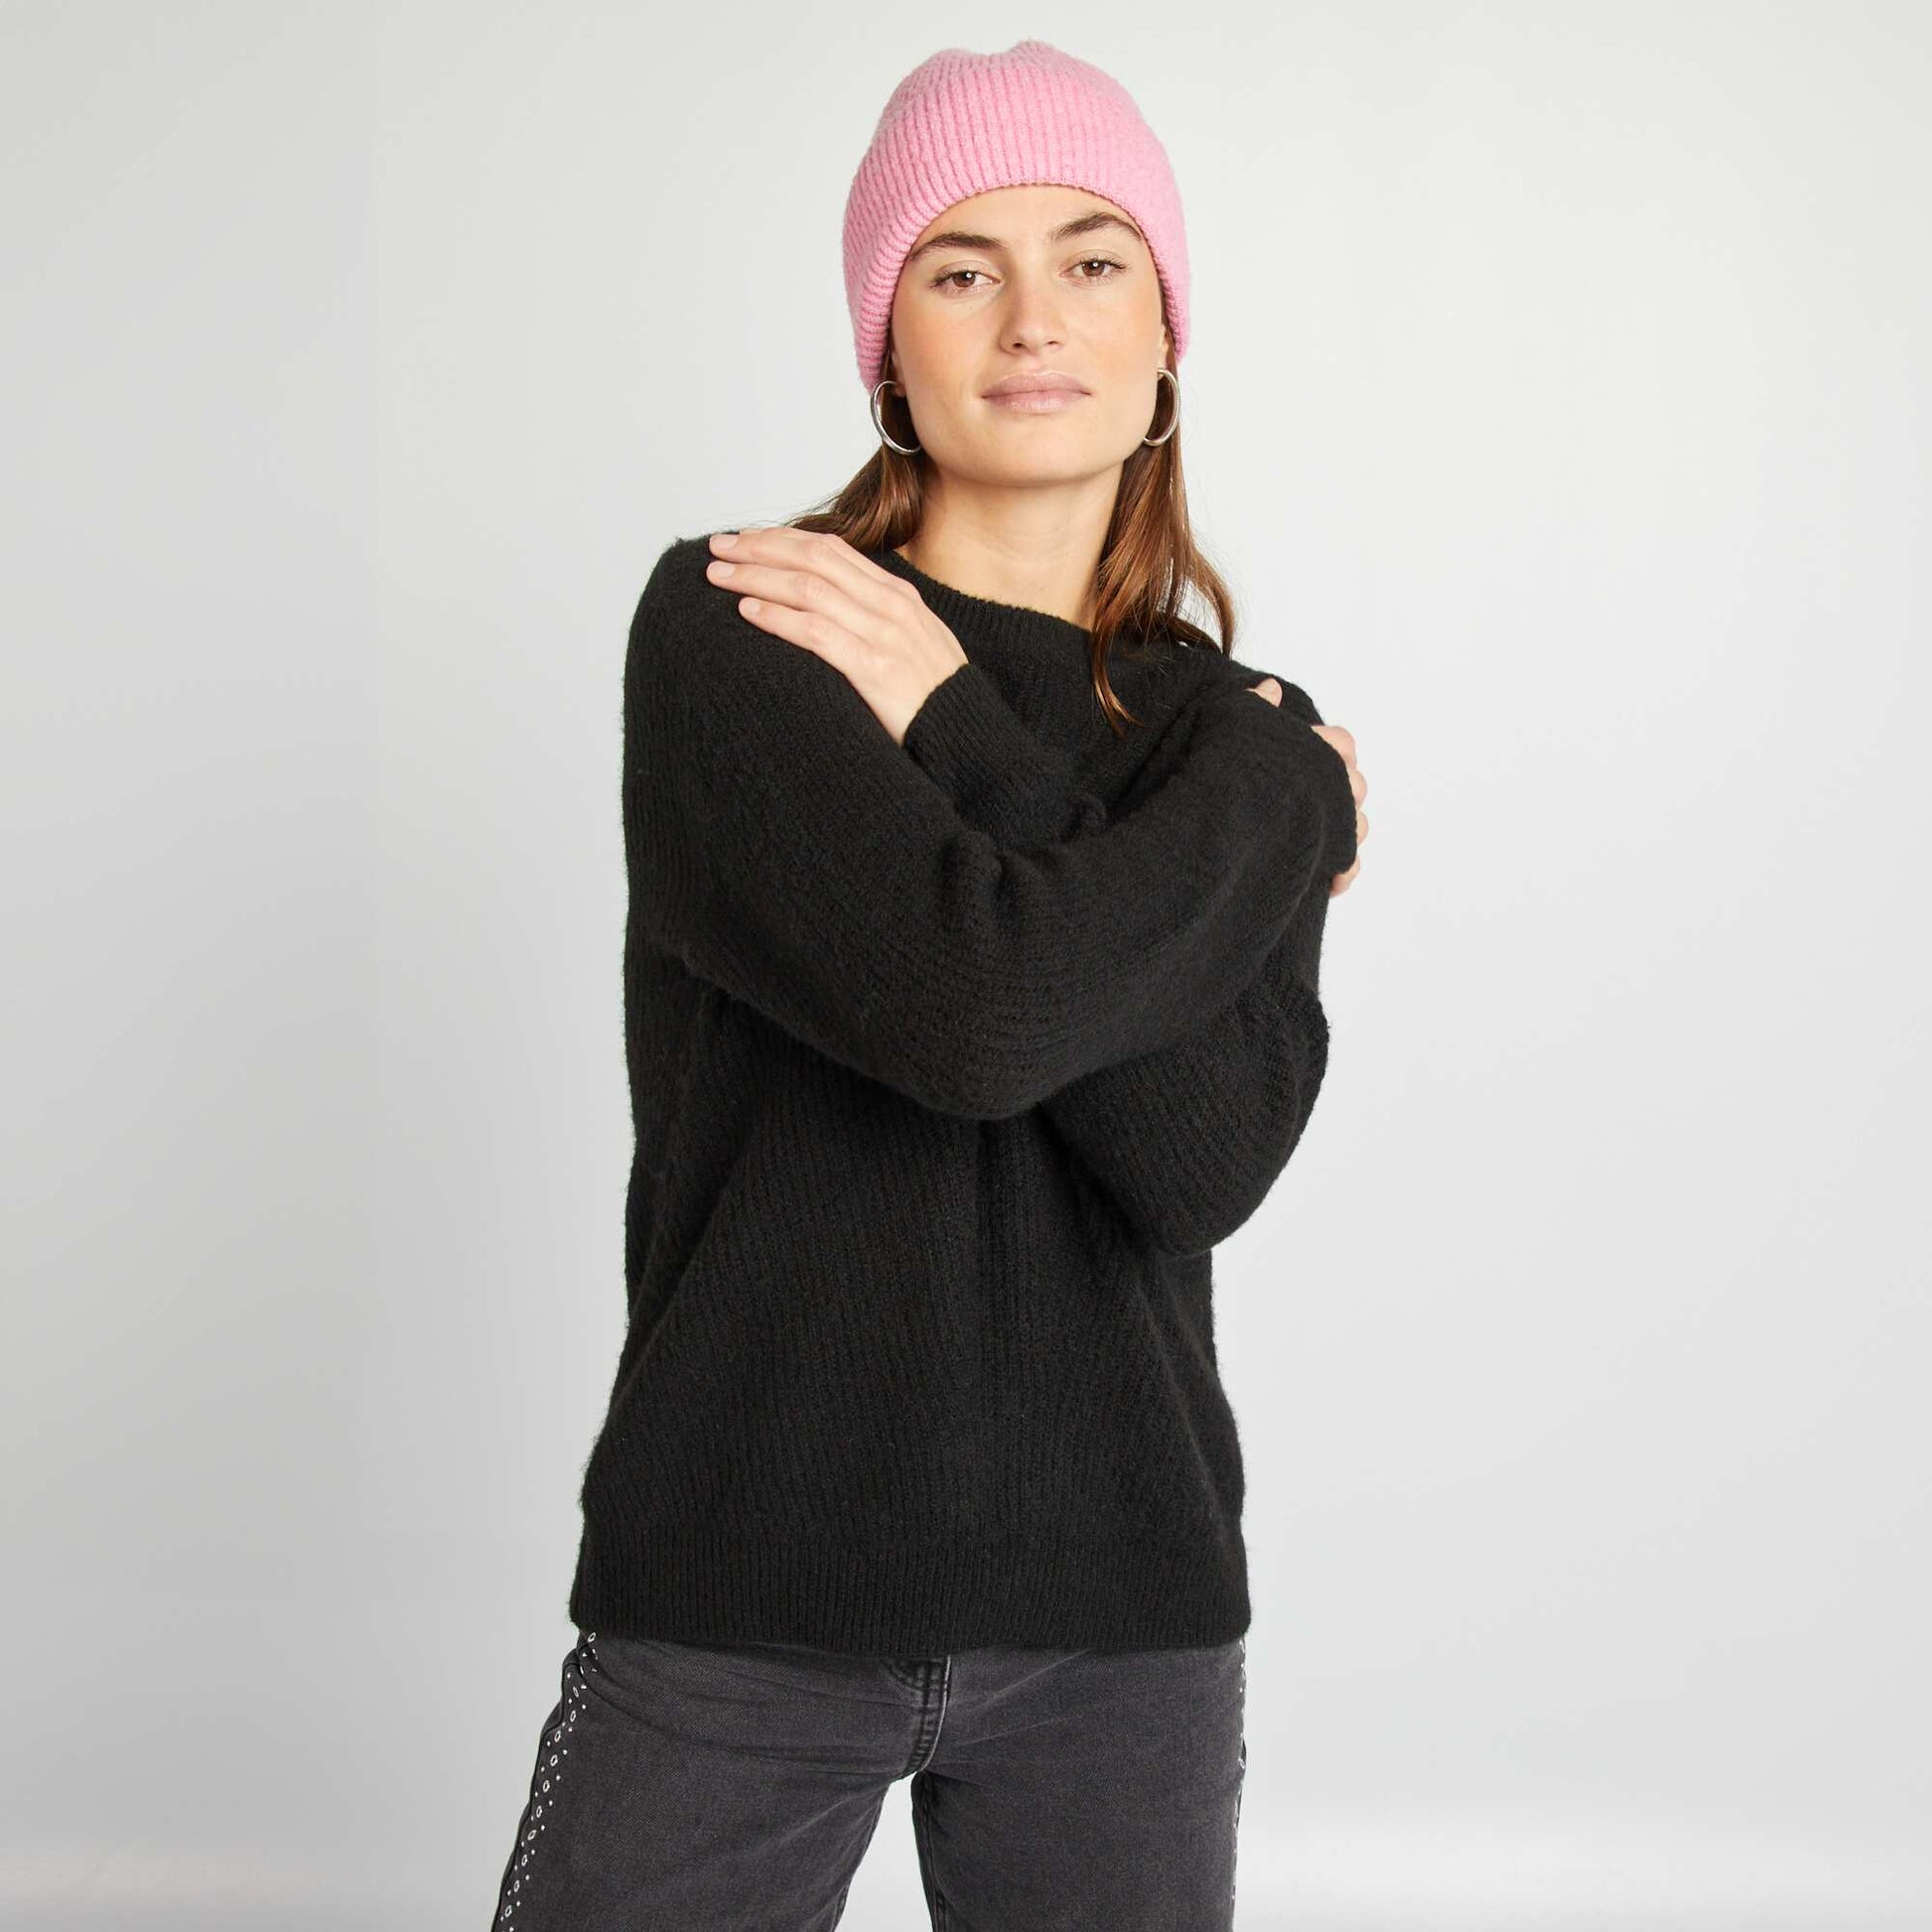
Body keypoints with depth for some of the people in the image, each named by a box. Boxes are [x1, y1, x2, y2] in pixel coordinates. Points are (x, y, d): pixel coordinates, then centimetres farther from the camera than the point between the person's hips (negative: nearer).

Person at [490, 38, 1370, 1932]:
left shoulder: (1236, 731, 6)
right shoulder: (728, 622, -5)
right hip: (738, 1584, -3)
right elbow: (965, 1004, -21)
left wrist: (955, 737, -12)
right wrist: (1286, 803, -7)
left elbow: (1202, 1164, -11)